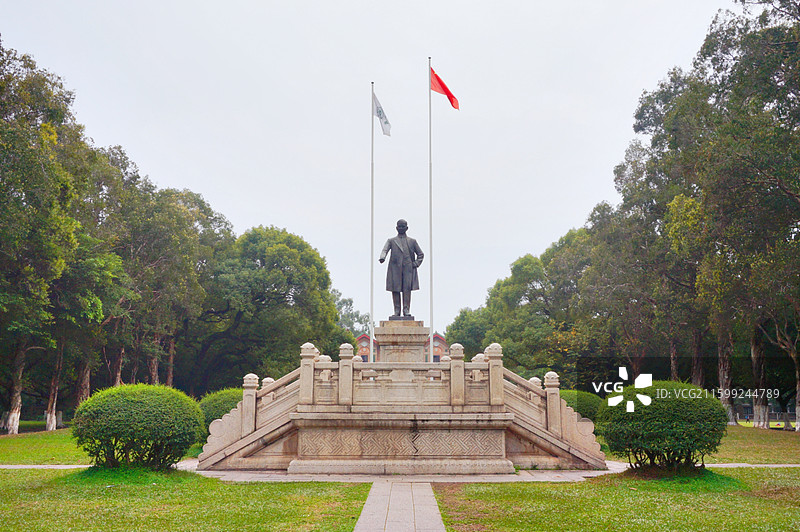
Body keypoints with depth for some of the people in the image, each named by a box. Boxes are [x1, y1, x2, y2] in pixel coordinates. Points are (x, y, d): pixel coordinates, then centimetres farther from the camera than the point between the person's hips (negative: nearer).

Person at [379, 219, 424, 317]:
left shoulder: (412, 241, 18)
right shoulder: (391, 241, 16)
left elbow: (420, 254, 23)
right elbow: (385, 250, -1)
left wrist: (416, 264, 5)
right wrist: (382, 258, -23)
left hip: (408, 268, 0)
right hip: (395, 268, 0)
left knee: (407, 288, -11)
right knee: (395, 289, -4)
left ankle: (406, 310, -12)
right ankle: (397, 311, 1)